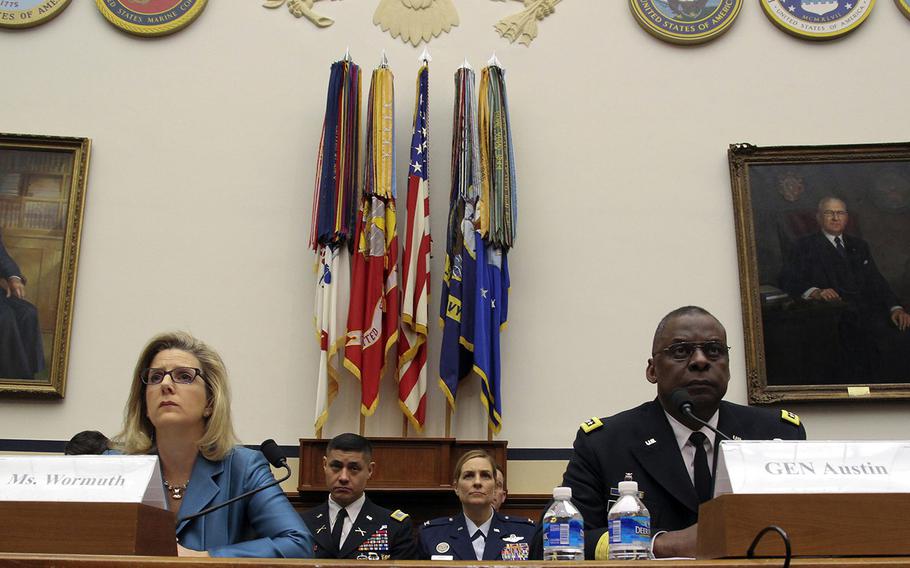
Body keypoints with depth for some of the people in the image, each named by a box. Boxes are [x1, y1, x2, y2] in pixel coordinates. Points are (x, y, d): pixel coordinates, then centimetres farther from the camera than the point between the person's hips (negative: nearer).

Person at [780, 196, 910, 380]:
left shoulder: (859, 246, 27)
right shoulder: (806, 246, 12)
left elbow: (876, 281, 18)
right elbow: (788, 280, -1)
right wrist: (815, 292, -19)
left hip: (870, 311, 5)